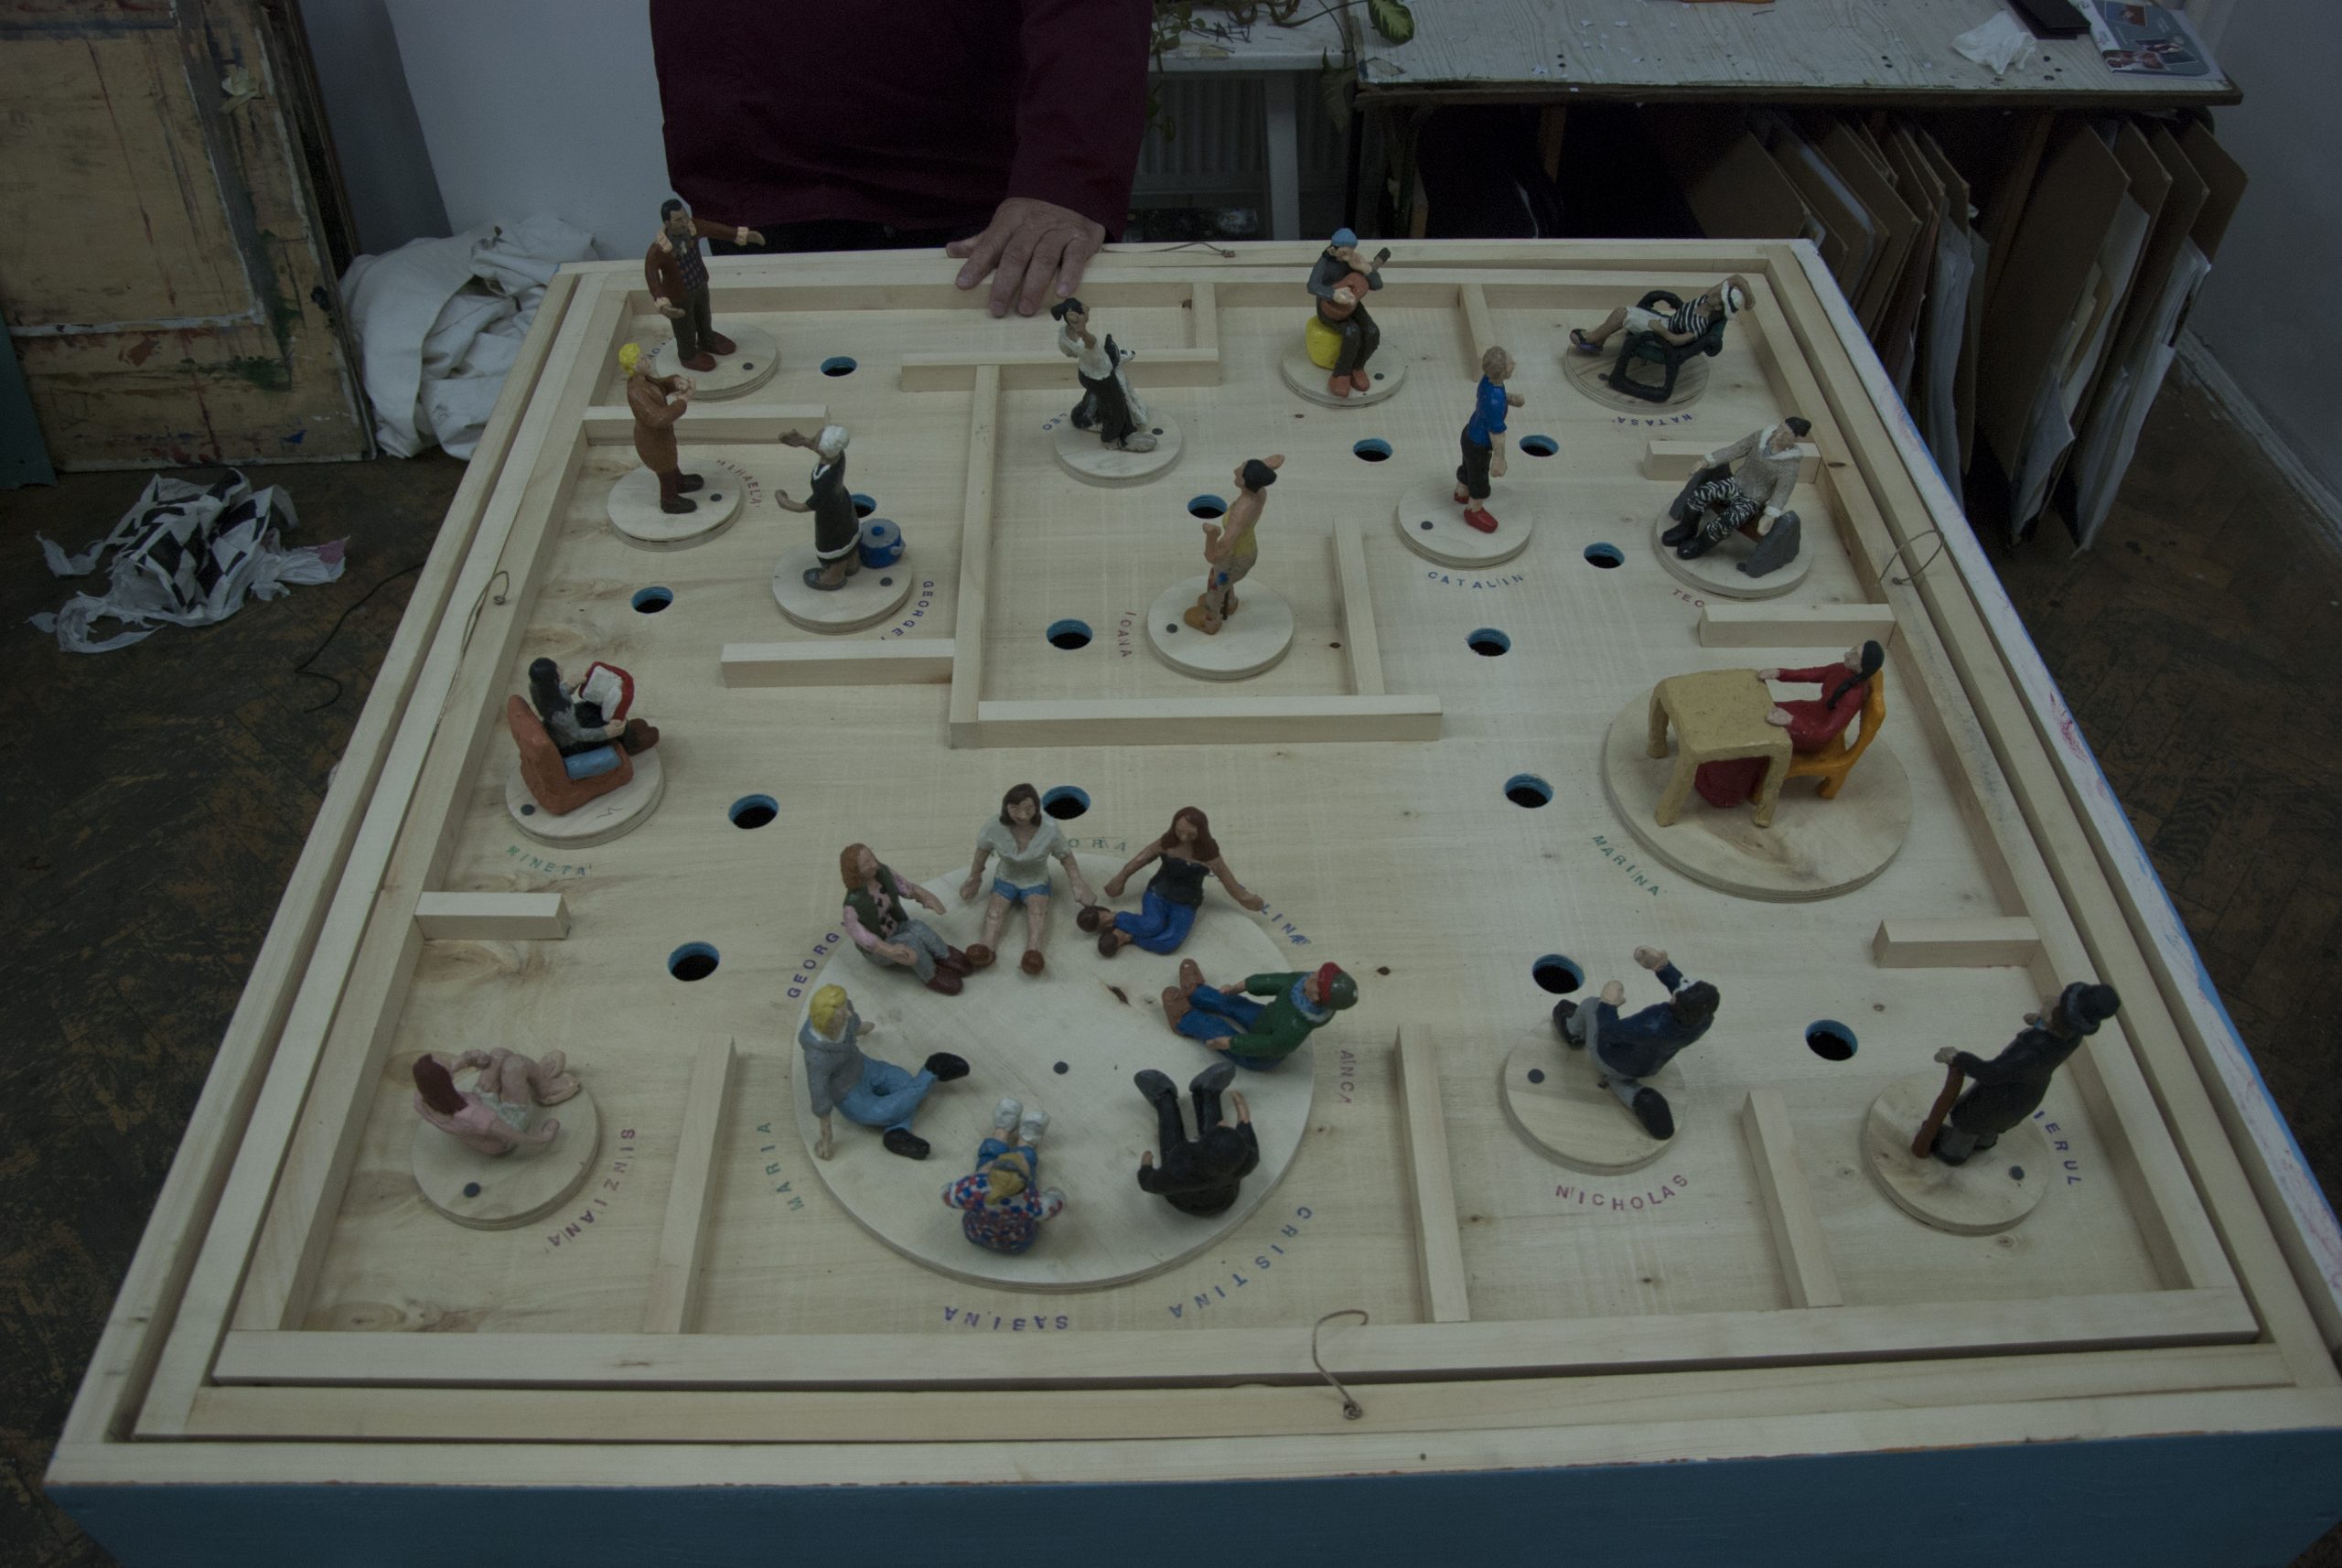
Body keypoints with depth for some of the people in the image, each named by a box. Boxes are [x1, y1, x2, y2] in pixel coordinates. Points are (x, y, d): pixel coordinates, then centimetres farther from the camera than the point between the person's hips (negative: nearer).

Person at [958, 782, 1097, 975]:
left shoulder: (1050, 829, -22)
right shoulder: (994, 828, -21)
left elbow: (1066, 857, -8)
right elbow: (982, 851, -1)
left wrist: (1079, 885, -13)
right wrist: (974, 879, 11)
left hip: (1037, 882, -1)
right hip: (1006, 880, 1)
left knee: (1037, 908, -30)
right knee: (996, 906, -27)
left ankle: (1033, 949, -54)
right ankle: (987, 946, -51)